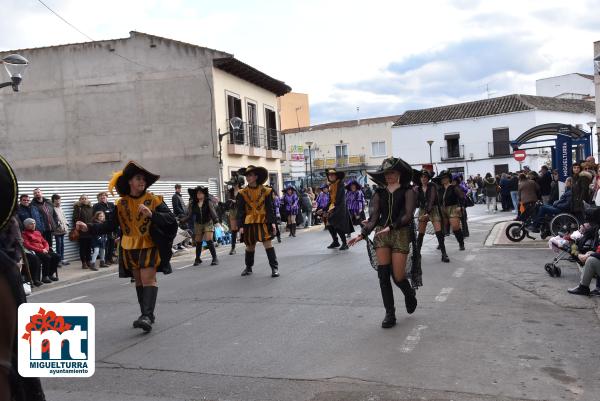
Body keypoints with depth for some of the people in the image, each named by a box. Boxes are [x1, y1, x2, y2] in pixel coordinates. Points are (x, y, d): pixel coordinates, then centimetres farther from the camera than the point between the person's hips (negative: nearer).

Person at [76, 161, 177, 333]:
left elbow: (171, 219, -15)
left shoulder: (154, 200, -7)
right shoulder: (121, 204, 4)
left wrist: (152, 214, -29)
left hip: (149, 246, -4)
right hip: (130, 248, 4)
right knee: (139, 280, 11)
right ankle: (146, 315, 21)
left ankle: (147, 316, -18)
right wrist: (89, 228, -6)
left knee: (148, 278, -13)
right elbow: (110, 225, 6)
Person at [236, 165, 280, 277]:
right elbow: (240, 210, 2)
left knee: (268, 243, -9)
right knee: (250, 246, 12)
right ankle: (248, 267, 30)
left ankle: (274, 268, -5)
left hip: (263, 222, -2)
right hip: (249, 223, 2)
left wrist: (272, 222, -7)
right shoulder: (243, 193, 1)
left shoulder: (265, 191, -1)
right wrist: (241, 225, -4)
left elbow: (269, 208, 1)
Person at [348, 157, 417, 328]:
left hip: (401, 234, -3)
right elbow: (373, 217, 6)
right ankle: (389, 313, 5)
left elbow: (408, 215, -9)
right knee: (383, 274, -5)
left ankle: (410, 293, 31)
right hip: (381, 235, 3)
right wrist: (362, 234, -9)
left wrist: (391, 227, -22)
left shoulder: (407, 191, 3)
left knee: (398, 276, -4)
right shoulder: (379, 193, 13)